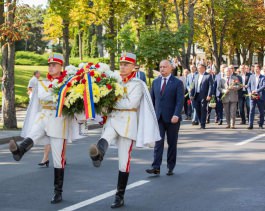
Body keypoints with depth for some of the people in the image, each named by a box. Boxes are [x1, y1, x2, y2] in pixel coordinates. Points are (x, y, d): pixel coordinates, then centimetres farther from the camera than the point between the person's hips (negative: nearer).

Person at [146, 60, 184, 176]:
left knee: (172, 143, 6)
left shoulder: (177, 83, -3)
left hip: (172, 118, -3)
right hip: (158, 117, 3)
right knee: (158, 142, -7)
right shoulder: (155, 82, 11)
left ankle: (170, 167, 14)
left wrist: (176, 115, -22)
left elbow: (180, 101, -10)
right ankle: (156, 167, -12)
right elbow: (152, 100, 14)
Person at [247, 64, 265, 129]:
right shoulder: (251, 76, 11)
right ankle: (250, 125, -8)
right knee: (251, 110, -7)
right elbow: (248, 86, 12)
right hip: (253, 96, 2)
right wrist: (249, 92, -6)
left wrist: (256, 91, -19)